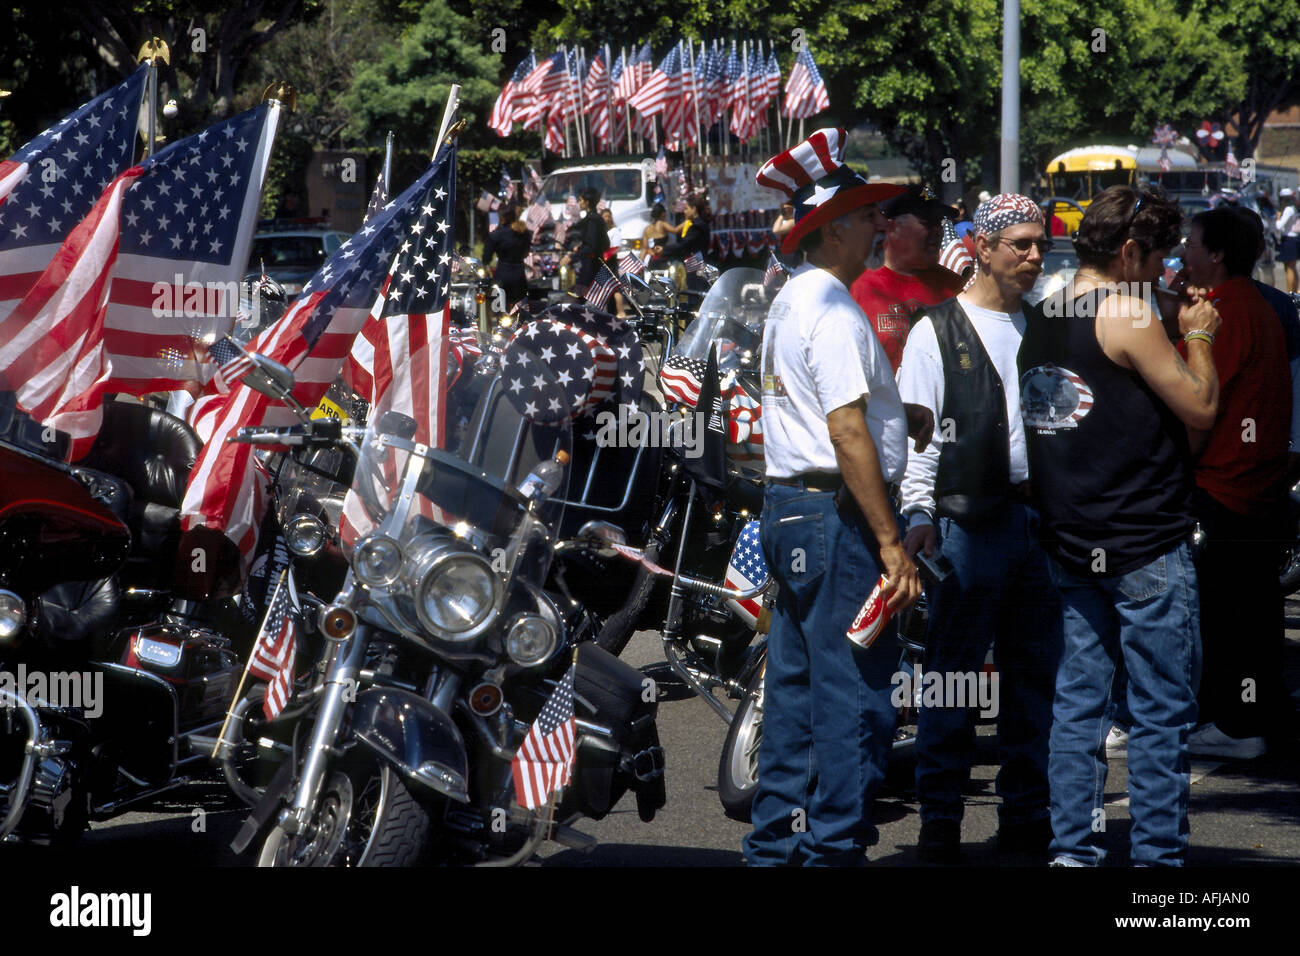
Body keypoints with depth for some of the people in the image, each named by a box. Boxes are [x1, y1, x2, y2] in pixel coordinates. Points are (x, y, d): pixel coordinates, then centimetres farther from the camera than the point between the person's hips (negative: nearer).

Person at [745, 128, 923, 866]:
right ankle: (836, 847, -6)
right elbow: (848, 433, -21)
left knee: (796, 688, 13)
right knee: (854, 694, -7)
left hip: (788, 504, 10)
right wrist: (891, 543, -21)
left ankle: (778, 842, 18)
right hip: (837, 514, -10)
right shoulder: (832, 310, -15)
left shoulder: (789, 302, 16)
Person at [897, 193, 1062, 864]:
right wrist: (918, 515, -14)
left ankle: (1026, 820, 17)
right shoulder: (938, 331, -1)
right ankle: (939, 822, 2)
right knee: (953, 677, -3)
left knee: (1034, 677, 9)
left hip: (1041, 518, 5)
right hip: (969, 520, -5)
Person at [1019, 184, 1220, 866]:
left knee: (1078, 702, 10)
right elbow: (1200, 408, -10)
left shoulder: (1042, 319, 12)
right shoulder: (1126, 312, -13)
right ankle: (1158, 856, -1)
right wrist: (1197, 334, 3)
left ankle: (1072, 849, 10)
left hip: (1071, 545, 8)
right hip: (1145, 547, -8)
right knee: (1161, 711, -2)